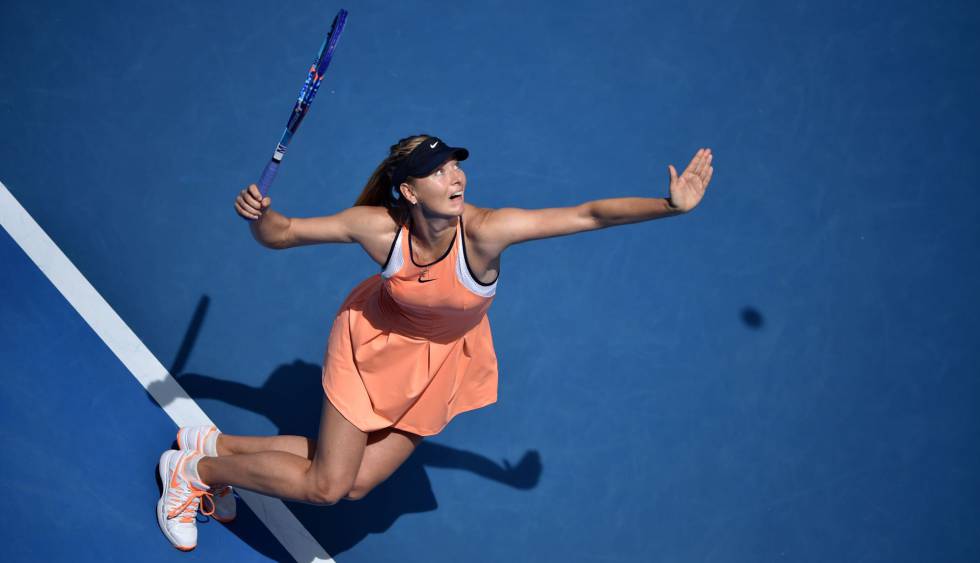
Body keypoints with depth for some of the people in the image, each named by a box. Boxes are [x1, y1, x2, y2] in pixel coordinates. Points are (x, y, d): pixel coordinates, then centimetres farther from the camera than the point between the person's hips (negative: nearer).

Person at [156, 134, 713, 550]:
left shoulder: (484, 231, -35)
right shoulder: (378, 226, -30)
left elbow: (590, 214, -38)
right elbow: (281, 234, -17)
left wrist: (671, 204, -49)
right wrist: (259, 214, -39)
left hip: (444, 360, 2)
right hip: (377, 342, -2)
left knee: (356, 482, 8)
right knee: (324, 486, -2)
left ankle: (216, 444, 29)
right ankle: (193, 468, 23)